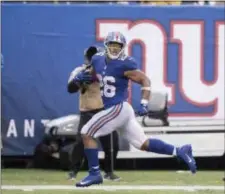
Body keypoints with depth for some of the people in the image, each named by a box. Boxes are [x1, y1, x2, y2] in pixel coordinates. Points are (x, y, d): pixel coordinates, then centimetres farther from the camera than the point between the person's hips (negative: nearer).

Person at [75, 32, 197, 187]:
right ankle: (180, 151, 15)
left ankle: (94, 174, -3)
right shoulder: (98, 59, 9)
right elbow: (92, 75, 29)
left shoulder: (124, 64, -14)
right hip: (118, 110, 8)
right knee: (144, 144, 10)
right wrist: (82, 77, 5)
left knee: (87, 133, -9)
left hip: (119, 109, -8)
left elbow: (145, 80, -13)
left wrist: (144, 104, -23)